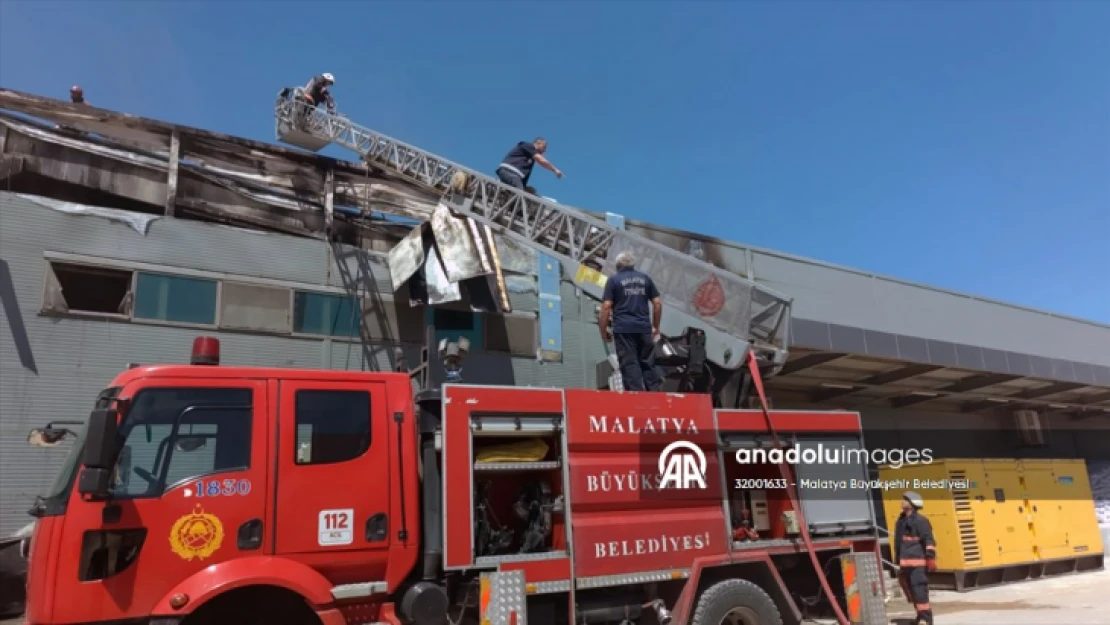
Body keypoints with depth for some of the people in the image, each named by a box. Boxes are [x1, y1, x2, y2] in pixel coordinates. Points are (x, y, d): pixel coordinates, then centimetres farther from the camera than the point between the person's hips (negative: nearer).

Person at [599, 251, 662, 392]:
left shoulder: (614, 280, 3)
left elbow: (606, 306, -6)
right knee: (648, 364, 9)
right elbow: (657, 303, 11)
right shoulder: (645, 278, 14)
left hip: (623, 329, -3)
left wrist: (603, 330, 1)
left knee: (630, 365, -3)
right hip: (644, 328, 3)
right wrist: (656, 327, 19)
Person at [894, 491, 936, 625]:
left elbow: (929, 540, -14)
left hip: (918, 561, -8)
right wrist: (898, 561, 22)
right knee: (909, 589, 11)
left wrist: (930, 558, -20)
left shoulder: (920, 520, -7)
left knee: (919, 589, -10)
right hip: (905, 562, 8)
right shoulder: (901, 521, 17)